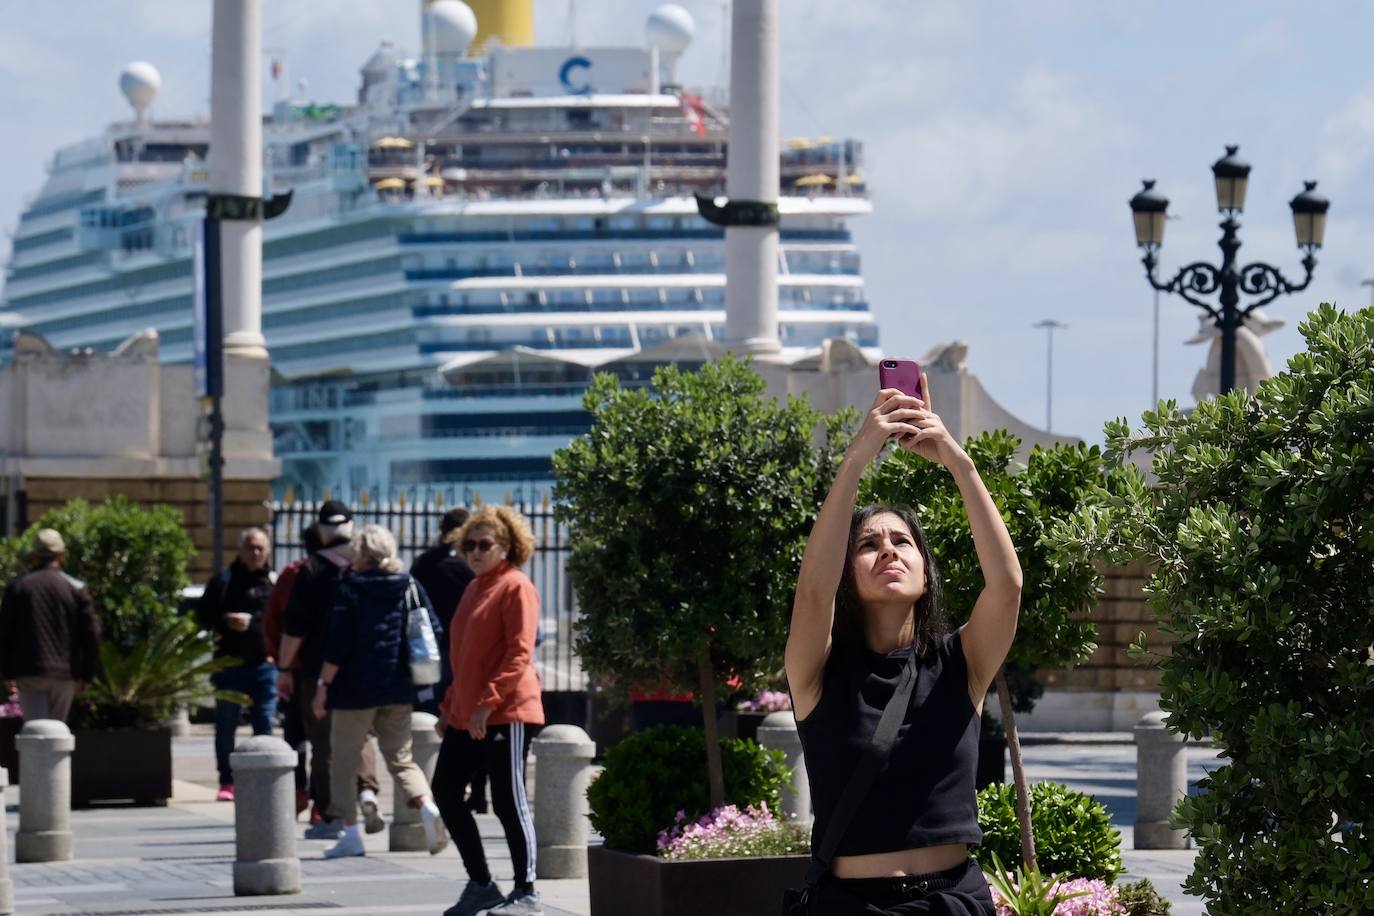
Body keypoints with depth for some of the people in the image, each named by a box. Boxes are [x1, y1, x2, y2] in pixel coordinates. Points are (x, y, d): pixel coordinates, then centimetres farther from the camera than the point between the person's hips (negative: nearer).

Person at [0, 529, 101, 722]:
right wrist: (86, 674, 7)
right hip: (65, 674, 1)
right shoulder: (75, 589, 0)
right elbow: (91, 634, -2)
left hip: (28, 672, -1)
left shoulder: (17, 588, 2)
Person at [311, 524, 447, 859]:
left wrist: (323, 685, -6)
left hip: (355, 689, -4)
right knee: (401, 757, 13)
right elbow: (434, 633, 2)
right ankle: (427, 806, -12)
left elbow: (338, 644, -13)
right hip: (398, 690, 4)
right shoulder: (410, 587, 3)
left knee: (345, 759, 7)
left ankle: (350, 832, 4)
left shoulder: (351, 589, -9)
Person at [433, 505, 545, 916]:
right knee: (445, 791, 8)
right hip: (465, 716, 9)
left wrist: (487, 703, -23)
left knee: (508, 802, -4)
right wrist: (449, 706, 18)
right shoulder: (474, 589, 17)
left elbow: (519, 654, -18)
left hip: (505, 713, -9)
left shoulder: (516, 587, -9)